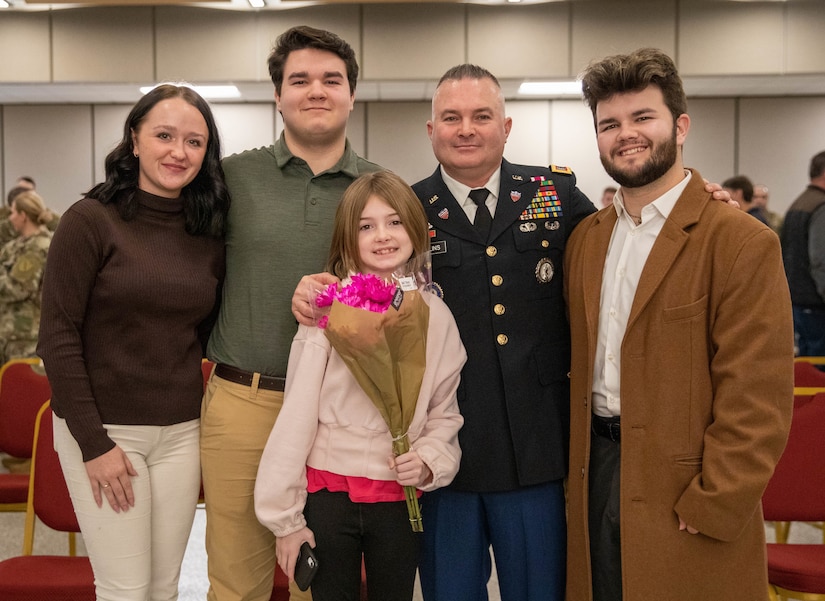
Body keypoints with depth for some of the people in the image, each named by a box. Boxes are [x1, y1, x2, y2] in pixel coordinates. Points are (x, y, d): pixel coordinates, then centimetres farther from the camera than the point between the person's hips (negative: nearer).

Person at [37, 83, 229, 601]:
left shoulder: (209, 234, 5)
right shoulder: (91, 221, -9)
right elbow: (58, 337, -11)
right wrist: (94, 443, -13)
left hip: (182, 432, 4)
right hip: (102, 429, -4)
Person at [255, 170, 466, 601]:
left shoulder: (435, 316, 1)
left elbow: (444, 412, 10)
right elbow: (296, 414, -6)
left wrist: (429, 461, -9)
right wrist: (285, 517, -5)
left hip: (400, 497, 2)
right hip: (328, 492, -2)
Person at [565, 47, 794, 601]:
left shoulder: (742, 243, -12)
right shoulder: (585, 239, 9)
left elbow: (757, 403, -15)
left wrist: (709, 510, -16)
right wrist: (575, 467, 6)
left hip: (681, 491, -5)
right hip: (596, 473, 6)